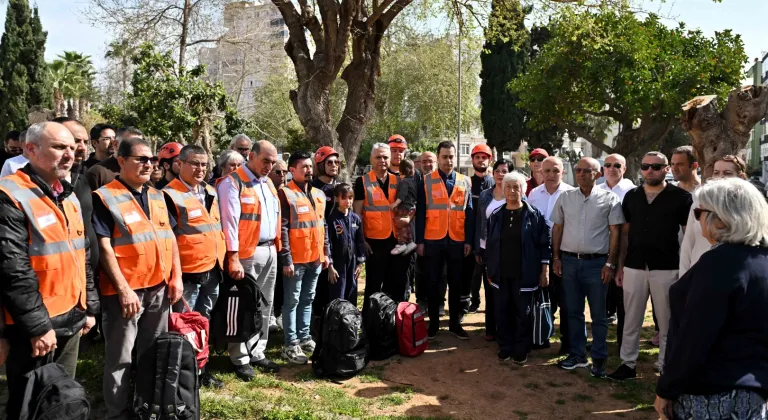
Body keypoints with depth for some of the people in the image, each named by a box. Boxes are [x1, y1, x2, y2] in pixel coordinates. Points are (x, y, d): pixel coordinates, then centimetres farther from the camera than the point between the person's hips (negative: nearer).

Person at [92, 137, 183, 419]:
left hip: (160, 287, 6)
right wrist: (123, 289, -17)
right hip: (126, 290, -6)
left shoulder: (157, 196, 11)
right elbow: (104, 247, -13)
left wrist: (176, 276, 6)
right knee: (120, 357, 5)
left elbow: (170, 237, 14)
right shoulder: (105, 197, -9)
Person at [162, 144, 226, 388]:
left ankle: (202, 371, 30)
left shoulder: (210, 192, 11)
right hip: (187, 273, -7)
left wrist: (221, 260, 17)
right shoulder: (170, 196, -13)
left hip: (212, 270, 8)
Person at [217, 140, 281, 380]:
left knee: (265, 305, 13)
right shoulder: (233, 183, -10)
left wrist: (275, 246, 12)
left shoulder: (268, 183, 15)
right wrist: (233, 258, -19)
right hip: (247, 253, -8)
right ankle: (240, 359, 11)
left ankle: (257, 353, 24)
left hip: (270, 251, 8)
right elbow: (230, 222, -16)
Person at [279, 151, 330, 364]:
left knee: (308, 300, 15)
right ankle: (291, 345, 8)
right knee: (292, 301, 1)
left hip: (316, 258, 7)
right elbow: (282, 229, -14)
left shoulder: (319, 194, 13)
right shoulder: (285, 194, -10)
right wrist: (286, 259, -17)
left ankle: (304, 337, 27)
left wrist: (326, 253, 14)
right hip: (296, 259, -7)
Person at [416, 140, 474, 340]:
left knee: (456, 283, 9)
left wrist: (469, 240, 1)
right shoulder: (426, 181, 1)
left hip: (457, 240, 2)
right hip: (433, 240, -2)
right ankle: (433, 323, 16)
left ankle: (455, 323, 20)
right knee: (433, 283, 6)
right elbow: (420, 213, -1)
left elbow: (469, 213, 7)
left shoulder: (465, 182, 7)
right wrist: (420, 241, -5)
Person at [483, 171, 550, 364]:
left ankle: (521, 350, 19)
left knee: (523, 313, 6)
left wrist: (544, 270, -6)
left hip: (524, 275, -3)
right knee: (502, 313, 8)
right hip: (501, 274, 3)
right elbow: (489, 244, 11)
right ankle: (505, 348, 23)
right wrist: (489, 270, 9)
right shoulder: (496, 215, 6)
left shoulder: (534, 214, -3)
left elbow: (544, 244, -3)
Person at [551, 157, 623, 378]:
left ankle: (599, 359, 18)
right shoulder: (565, 197, 6)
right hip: (569, 261, 3)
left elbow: (615, 233, -3)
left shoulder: (609, 199, -2)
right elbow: (557, 228, 10)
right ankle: (577, 354, 25)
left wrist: (610, 263, -8)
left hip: (596, 262, -3)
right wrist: (556, 257, 4)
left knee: (598, 314, 6)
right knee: (573, 311, 12)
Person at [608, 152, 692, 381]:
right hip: (634, 267, 3)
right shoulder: (631, 196, 7)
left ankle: (666, 367, 22)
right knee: (631, 320, 10)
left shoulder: (681, 197, -3)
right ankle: (628, 364, 21)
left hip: (666, 268, -3)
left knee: (666, 321, 9)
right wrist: (620, 266, 8)